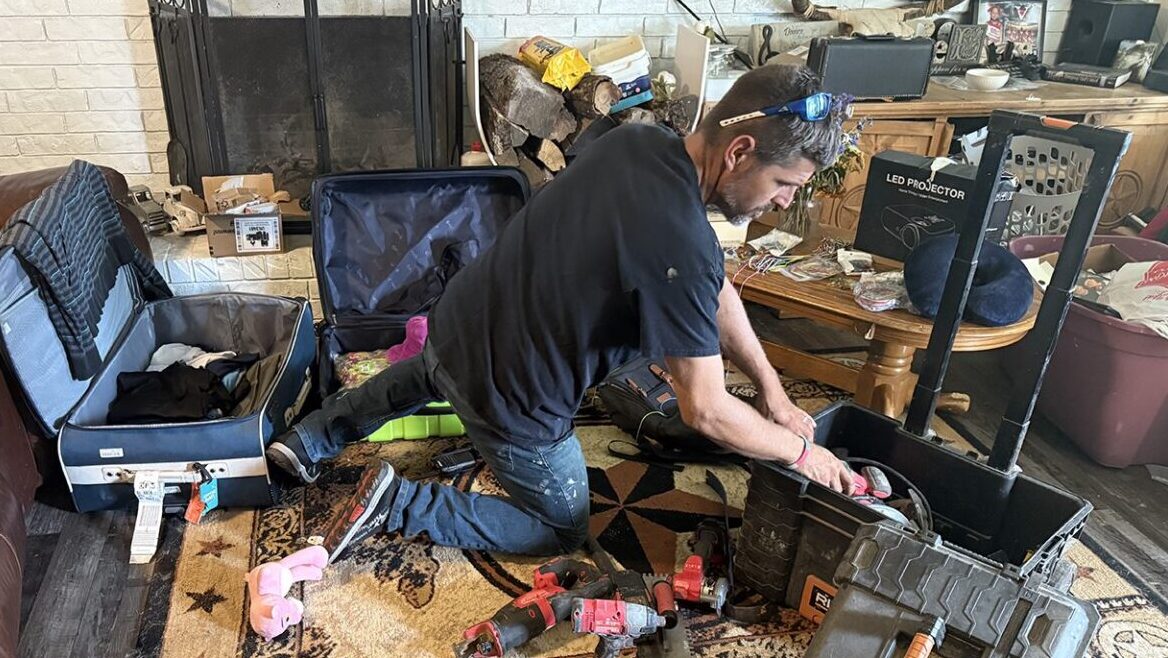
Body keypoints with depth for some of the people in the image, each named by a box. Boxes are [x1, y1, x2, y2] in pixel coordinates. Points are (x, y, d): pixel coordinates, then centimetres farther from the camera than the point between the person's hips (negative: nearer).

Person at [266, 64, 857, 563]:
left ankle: (312, 438, 43)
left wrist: (772, 387, 7)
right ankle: (397, 504, 8)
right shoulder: (679, 244, -31)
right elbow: (705, 411, -22)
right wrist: (799, 451, -5)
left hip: (458, 323, 8)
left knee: (433, 377, 42)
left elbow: (713, 286, 4)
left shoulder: (637, 141, -4)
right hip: (507, 394, -8)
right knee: (561, 532, 17)